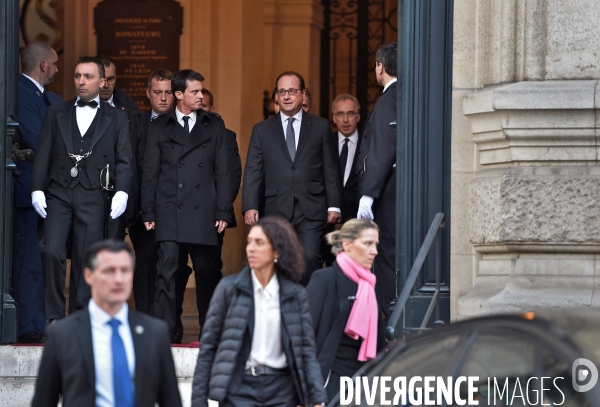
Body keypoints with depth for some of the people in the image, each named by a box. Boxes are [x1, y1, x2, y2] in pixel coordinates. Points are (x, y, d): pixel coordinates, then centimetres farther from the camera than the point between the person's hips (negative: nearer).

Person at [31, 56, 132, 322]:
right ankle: (54, 317, -4)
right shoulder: (56, 113, 15)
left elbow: (124, 161, 4)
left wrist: (121, 192, -11)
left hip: (93, 197, -1)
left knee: (86, 260, -1)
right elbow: (43, 155, 9)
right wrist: (37, 189, -2)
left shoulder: (116, 119, 11)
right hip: (58, 193, 1)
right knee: (52, 252, -13)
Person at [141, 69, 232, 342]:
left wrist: (223, 211, 2)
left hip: (203, 210, 1)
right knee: (167, 266, -10)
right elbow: (150, 173, 8)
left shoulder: (214, 125, 11)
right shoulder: (160, 127, 9)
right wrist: (148, 213, 1)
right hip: (169, 211, -1)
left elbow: (222, 171, 8)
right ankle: (164, 328, -11)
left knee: (206, 269, 5)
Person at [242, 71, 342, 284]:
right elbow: (253, 171, 7)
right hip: (277, 210, 1)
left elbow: (331, 169, 8)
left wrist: (334, 206, 0)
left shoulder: (321, 127, 11)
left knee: (310, 259, -14)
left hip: (311, 210, -1)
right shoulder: (262, 130, 13)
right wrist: (250, 206, -5)